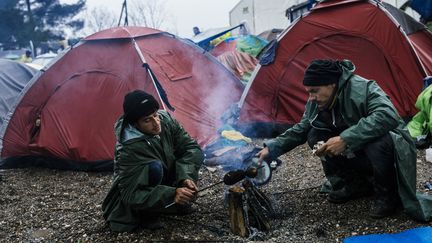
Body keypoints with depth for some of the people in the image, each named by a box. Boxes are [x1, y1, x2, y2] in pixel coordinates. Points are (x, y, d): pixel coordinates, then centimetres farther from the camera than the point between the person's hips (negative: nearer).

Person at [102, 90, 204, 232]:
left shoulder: (165, 119, -19)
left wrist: (186, 177, -31)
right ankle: (146, 214, -13)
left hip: (164, 177, 7)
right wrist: (171, 194, -46)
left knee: (196, 155, -11)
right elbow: (131, 194, -36)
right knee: (154, 168, -37)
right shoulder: (130, 148, -35)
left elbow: (191, 147, -14)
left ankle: (179, 201, 3)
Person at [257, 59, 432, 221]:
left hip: (387, 148, -7)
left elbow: (387, 116, -44)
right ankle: (356, 185, 4)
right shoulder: (317, 102, -6)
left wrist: (346, 138, -45)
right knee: (315, 136, -10)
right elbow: (300, 130, 6)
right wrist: (271, 148, -4)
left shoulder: (362, 89, -29)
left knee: (377, 141, -40)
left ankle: (388, 195, -11)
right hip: (356, 152, 7)